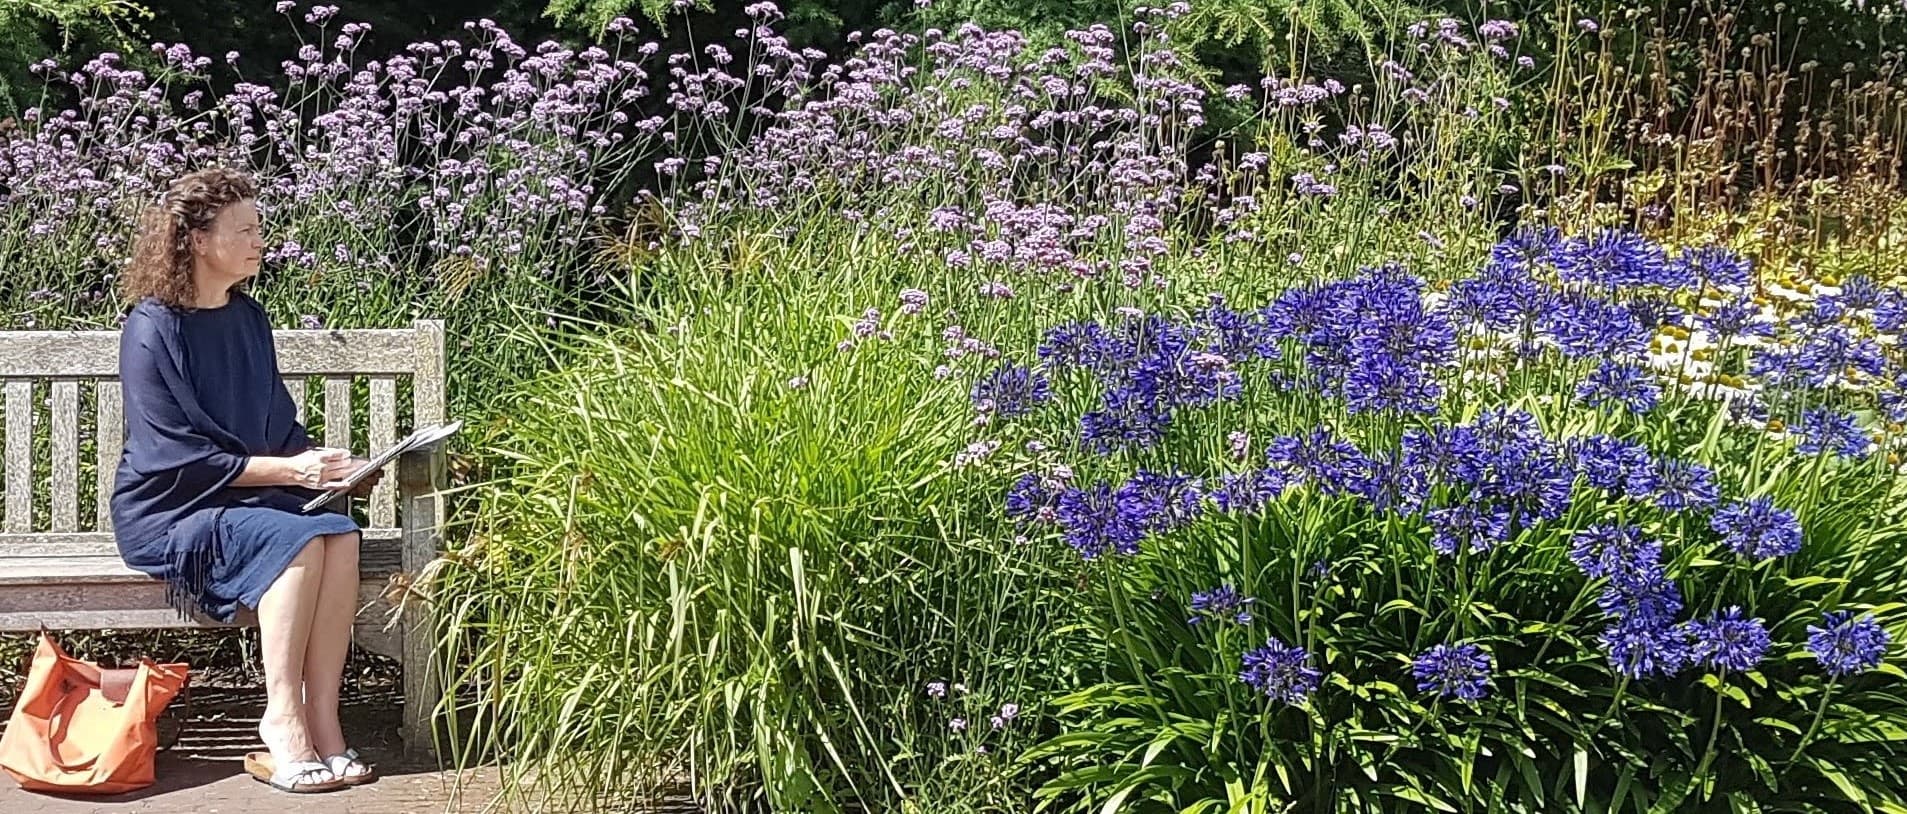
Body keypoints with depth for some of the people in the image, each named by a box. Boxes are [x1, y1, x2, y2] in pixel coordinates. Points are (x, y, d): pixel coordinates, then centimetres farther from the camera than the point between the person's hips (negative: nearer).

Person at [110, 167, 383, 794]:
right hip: (167, 510, -6)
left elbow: (280, 426, 16)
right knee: (297, 539, -31)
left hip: (250, 493, 6)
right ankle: (283, 724, -29)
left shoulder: (248, 318, 9)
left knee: (340, 535, -24)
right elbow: (176, 458, -17)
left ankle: (321, 720, -27)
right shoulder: (153, 329, -12)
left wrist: (326, 464, -5)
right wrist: (289, 471, -22)